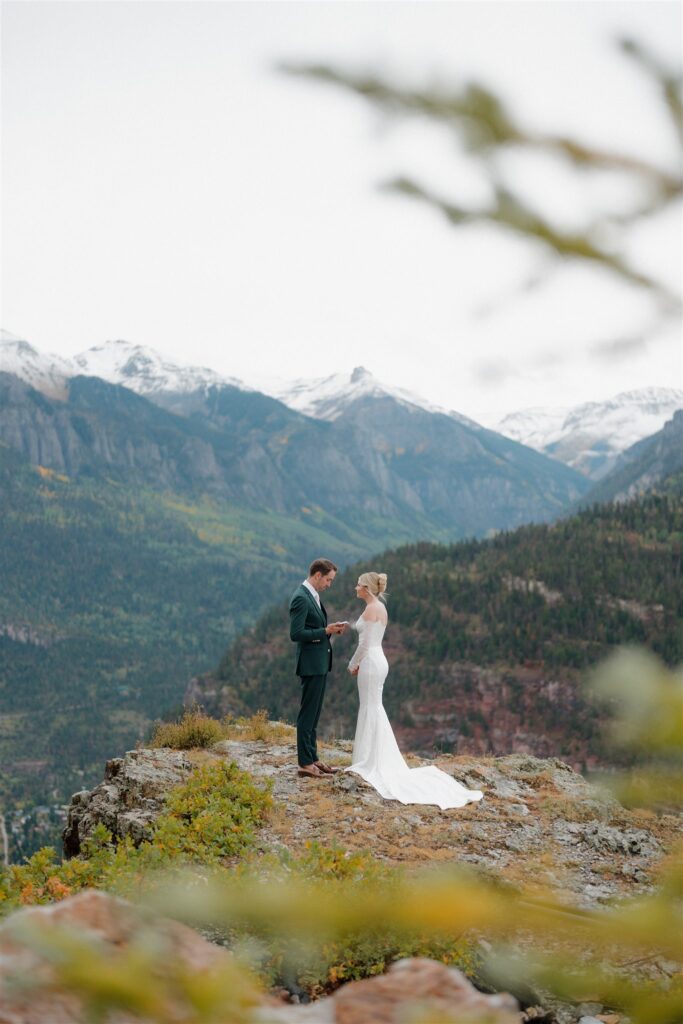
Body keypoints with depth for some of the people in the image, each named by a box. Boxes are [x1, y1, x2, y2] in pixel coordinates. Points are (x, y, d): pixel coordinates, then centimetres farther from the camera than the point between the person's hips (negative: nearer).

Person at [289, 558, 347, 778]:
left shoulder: (313, 596, 13)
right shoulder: (301, 598, -17)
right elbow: (295, 634, -22)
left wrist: (330, 628, 5)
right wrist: (325, 631, -19)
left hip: (320, 663, 10)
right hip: (311, 663, -10)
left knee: (314, 714, 15)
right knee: (308, 714, -4)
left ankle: (313, 758, 22)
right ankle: (305, 763, 1)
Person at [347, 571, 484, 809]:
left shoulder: (371, 609, -16)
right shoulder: (379, 607, 13)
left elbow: (364, 643, -17)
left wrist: (352, 665, -4)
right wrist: (359, 663, 18)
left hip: (370, 663, -10)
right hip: (376, 660, 10)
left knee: (371, 709, -5)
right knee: (372, 709, 13)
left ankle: (373, 763, 0)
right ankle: (371, 760, 18)